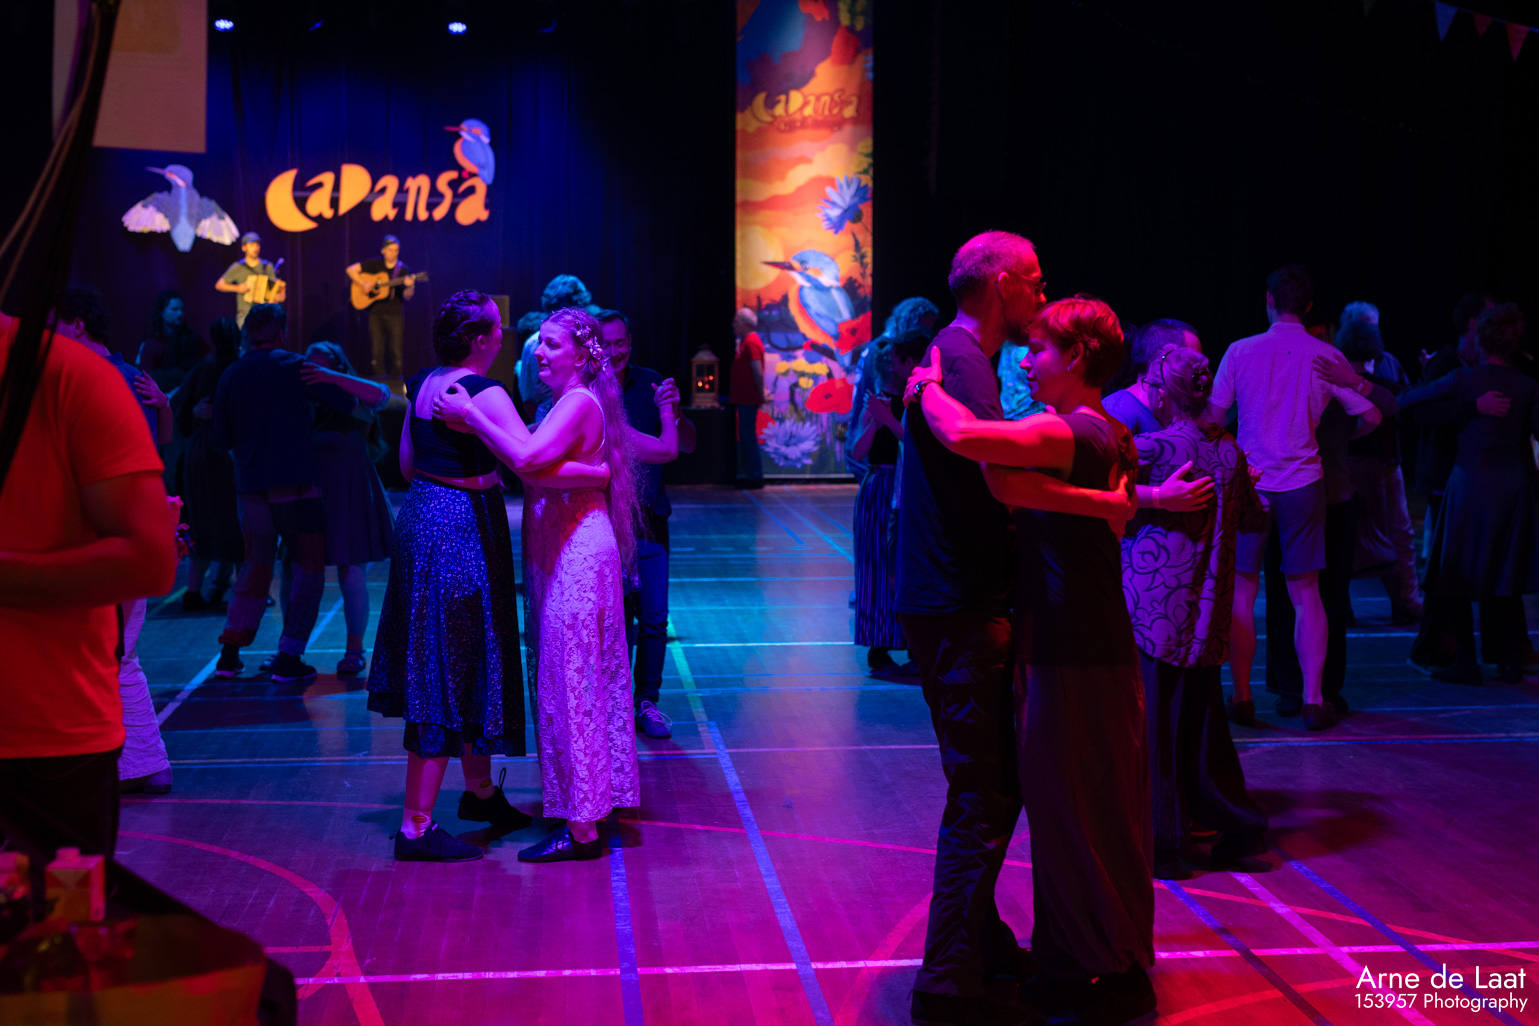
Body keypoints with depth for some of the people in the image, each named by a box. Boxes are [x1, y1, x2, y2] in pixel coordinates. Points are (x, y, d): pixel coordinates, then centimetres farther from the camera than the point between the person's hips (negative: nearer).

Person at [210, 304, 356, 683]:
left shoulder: (229, 376, 7)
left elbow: (220, 438, 12)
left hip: (250, 485, 5)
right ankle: (289, 659, 0)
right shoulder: (292, 366, -5)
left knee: (256, 565, 18)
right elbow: (345, 400, -10)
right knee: (309, 567, 5)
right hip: (295, 483, -5)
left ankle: (229, 653, 12)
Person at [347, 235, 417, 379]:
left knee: (397, 353, -6)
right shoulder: (375, 264, 6)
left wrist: (410, 286, -26)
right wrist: (362, 284, -6)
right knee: (377, 352, 2)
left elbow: (407, 296, -4)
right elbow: (351, 270, 8)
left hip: (396, 314, -2)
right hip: (376, 313, 2)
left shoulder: (403, 270, 1)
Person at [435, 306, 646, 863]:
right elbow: (528, 462, 6)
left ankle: (581, 829, -1)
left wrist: (470, 413, -20)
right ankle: (588, 805, 24)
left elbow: (527, 456, -28)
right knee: (574, 677, 14)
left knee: (570, 679, -6)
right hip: (560, 551, 10)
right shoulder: (563, 403, 16)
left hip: (578, 552, -10)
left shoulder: (580, 403, -14)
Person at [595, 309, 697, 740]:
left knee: (654, 618, 3)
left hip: (648, 517, 3)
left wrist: (672, 412, -17)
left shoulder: (649, 383, 2)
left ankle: (647, 702, 16)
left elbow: (685, 446, 2)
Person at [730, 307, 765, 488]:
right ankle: (749, 475, 17)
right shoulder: (745, 342, 17)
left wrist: (761, 394, -18)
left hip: (748, 399, -10)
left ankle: (755, 477, -5)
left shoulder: (751, 342, -14)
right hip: (744, 398, 10)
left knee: (748, 436, -8)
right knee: (745, 436, 13)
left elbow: (758, 372, -20)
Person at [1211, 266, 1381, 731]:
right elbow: (1370, 418, 3)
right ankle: (1313, 699, 4)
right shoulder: (1326, 356, 0)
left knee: (1242, 591, 6)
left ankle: (1242, 696, 8)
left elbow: (1214, 417, 0)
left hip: (1250, 483, -1)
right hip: (1303, 484, 1)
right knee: (1305, 593, 6)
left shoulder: (1241, 351, -2)